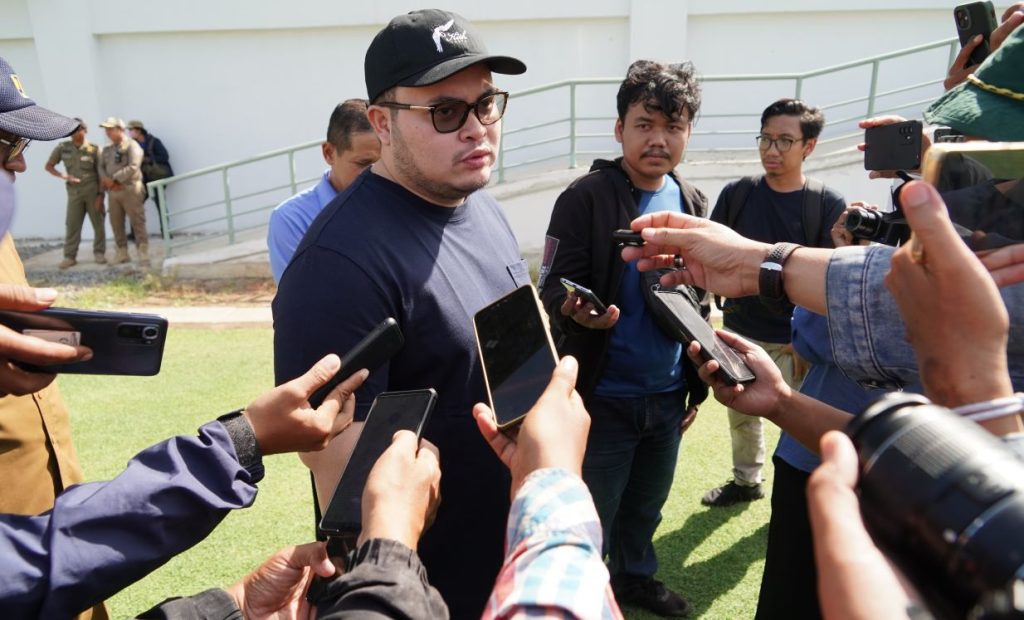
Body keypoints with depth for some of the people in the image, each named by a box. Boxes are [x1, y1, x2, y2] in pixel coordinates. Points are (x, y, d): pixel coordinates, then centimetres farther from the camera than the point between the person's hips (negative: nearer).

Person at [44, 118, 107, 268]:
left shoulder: (94, 149, -3)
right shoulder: (62, 148, 3)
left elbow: (101, 174, -2)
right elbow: (48, 166, 10)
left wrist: (100, 194, -8)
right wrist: (63, 176, -8)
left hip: (93, 190, -2)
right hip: (74, 192, 2)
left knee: (98, 223, 3)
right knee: (72, 224, 0)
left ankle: (99, 253, 13)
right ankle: (70, 256, 3)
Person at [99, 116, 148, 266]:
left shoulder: (132, 145, -5)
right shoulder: (107, 149, 17)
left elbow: (133, 167, -16)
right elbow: (101, 167, 15)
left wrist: (115, 179, -14)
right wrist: (105, 179, -7)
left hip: (130, 190, -7)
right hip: (113, 191, 7)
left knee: (137, 223, -6)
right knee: (116, 223, 10)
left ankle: (143, 254, -4)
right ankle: (122, 252, 20)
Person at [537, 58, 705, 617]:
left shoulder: (691, 203, 6)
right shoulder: (586, 198, -13)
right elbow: (553, 288, -15)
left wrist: (697, 383, 14)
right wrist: (578, 313, -38)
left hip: (667, 395, 6)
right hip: (603, 396, -6)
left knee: (647, 503, 23)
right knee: (592, 516, 9)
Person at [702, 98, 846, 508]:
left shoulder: (829, 205, -7)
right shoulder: (737, 194, 2)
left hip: (796, 339, -3)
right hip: (740, 330, 3)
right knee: (741, 414, 17)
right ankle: (746, 481, 39)